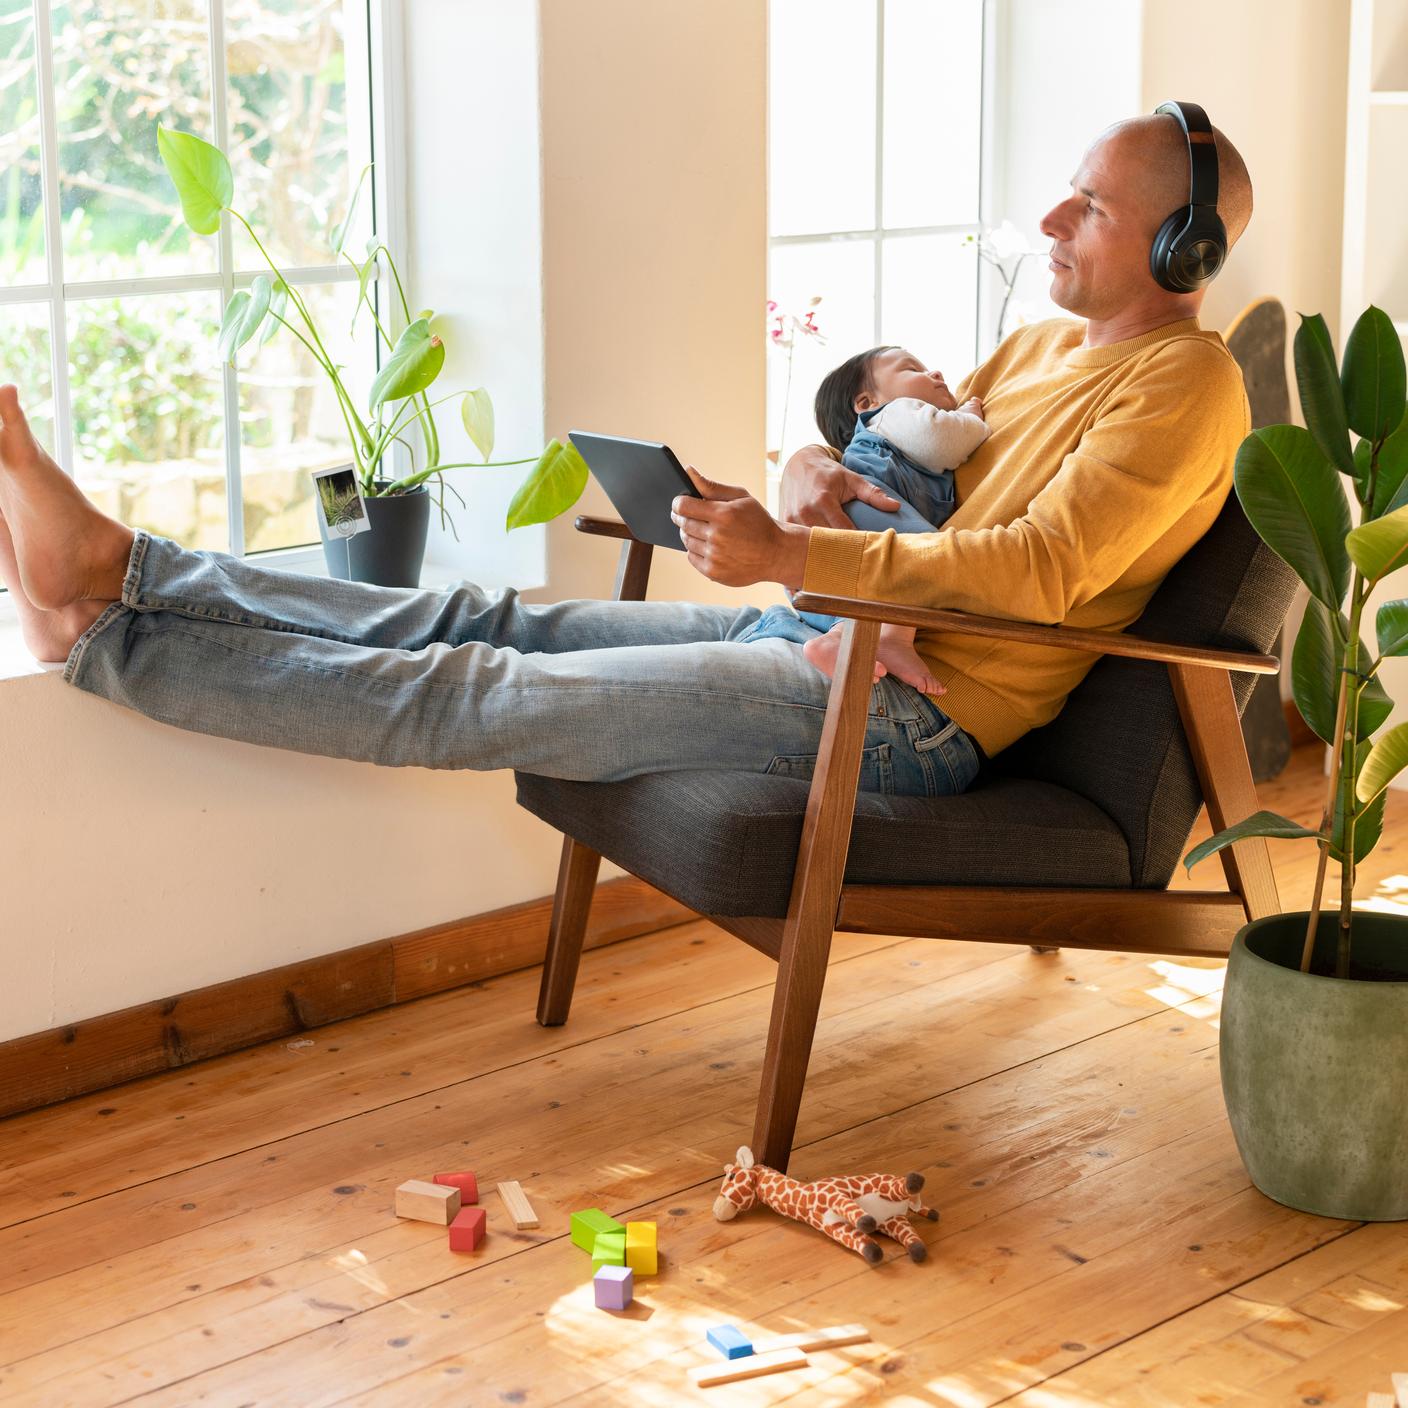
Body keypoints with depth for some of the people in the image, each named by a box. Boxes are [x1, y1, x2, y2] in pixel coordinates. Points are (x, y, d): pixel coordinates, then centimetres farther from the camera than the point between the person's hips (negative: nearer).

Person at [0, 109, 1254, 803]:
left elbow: (1041, 570, -22)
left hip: (912, 709, -8)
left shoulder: (1185, 381, -8)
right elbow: (859, 446, 26)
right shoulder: (1039, 348, 21)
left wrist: (790, 555, -25)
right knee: (486, 622, -2)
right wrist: (807, 476, 0)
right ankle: (113, 564, -3)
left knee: (484, 696, -13)